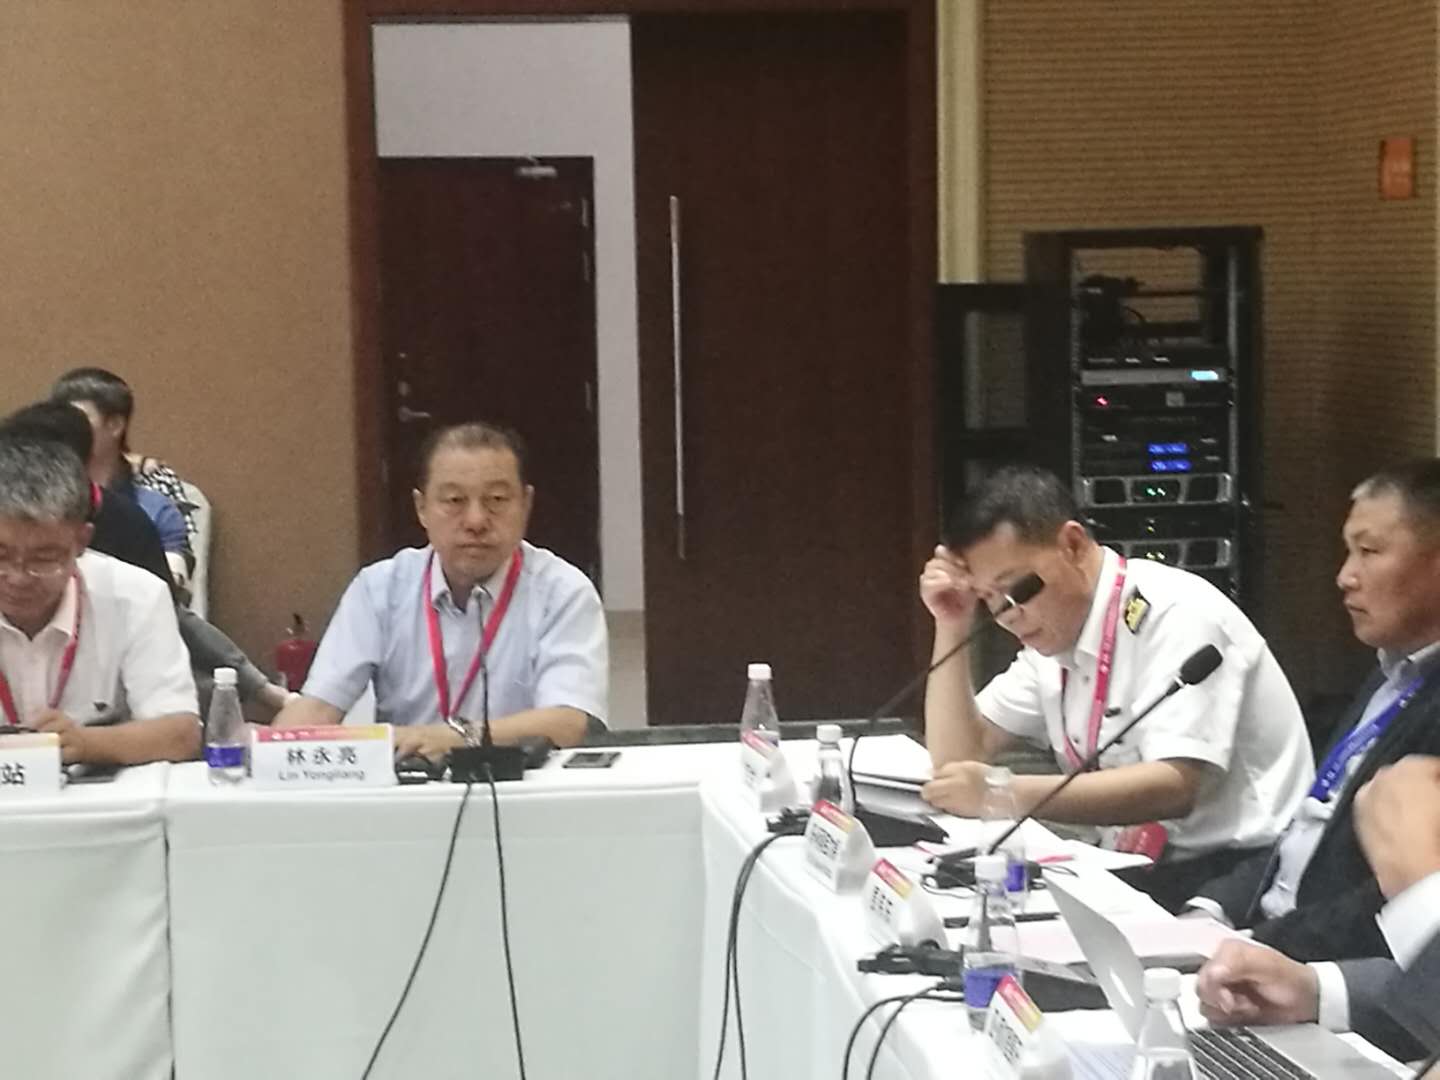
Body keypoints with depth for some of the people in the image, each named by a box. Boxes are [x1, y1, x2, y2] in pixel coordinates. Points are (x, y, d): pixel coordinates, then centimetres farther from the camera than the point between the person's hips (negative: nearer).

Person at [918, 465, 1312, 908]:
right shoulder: (1054, 630, 9)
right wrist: (951, 627, -1)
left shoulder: (1175, 614, -17)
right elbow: (958, 758, 10)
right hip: (1148, 867, 8)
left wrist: (1008, 795, -33)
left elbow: (1173, 787, -27)